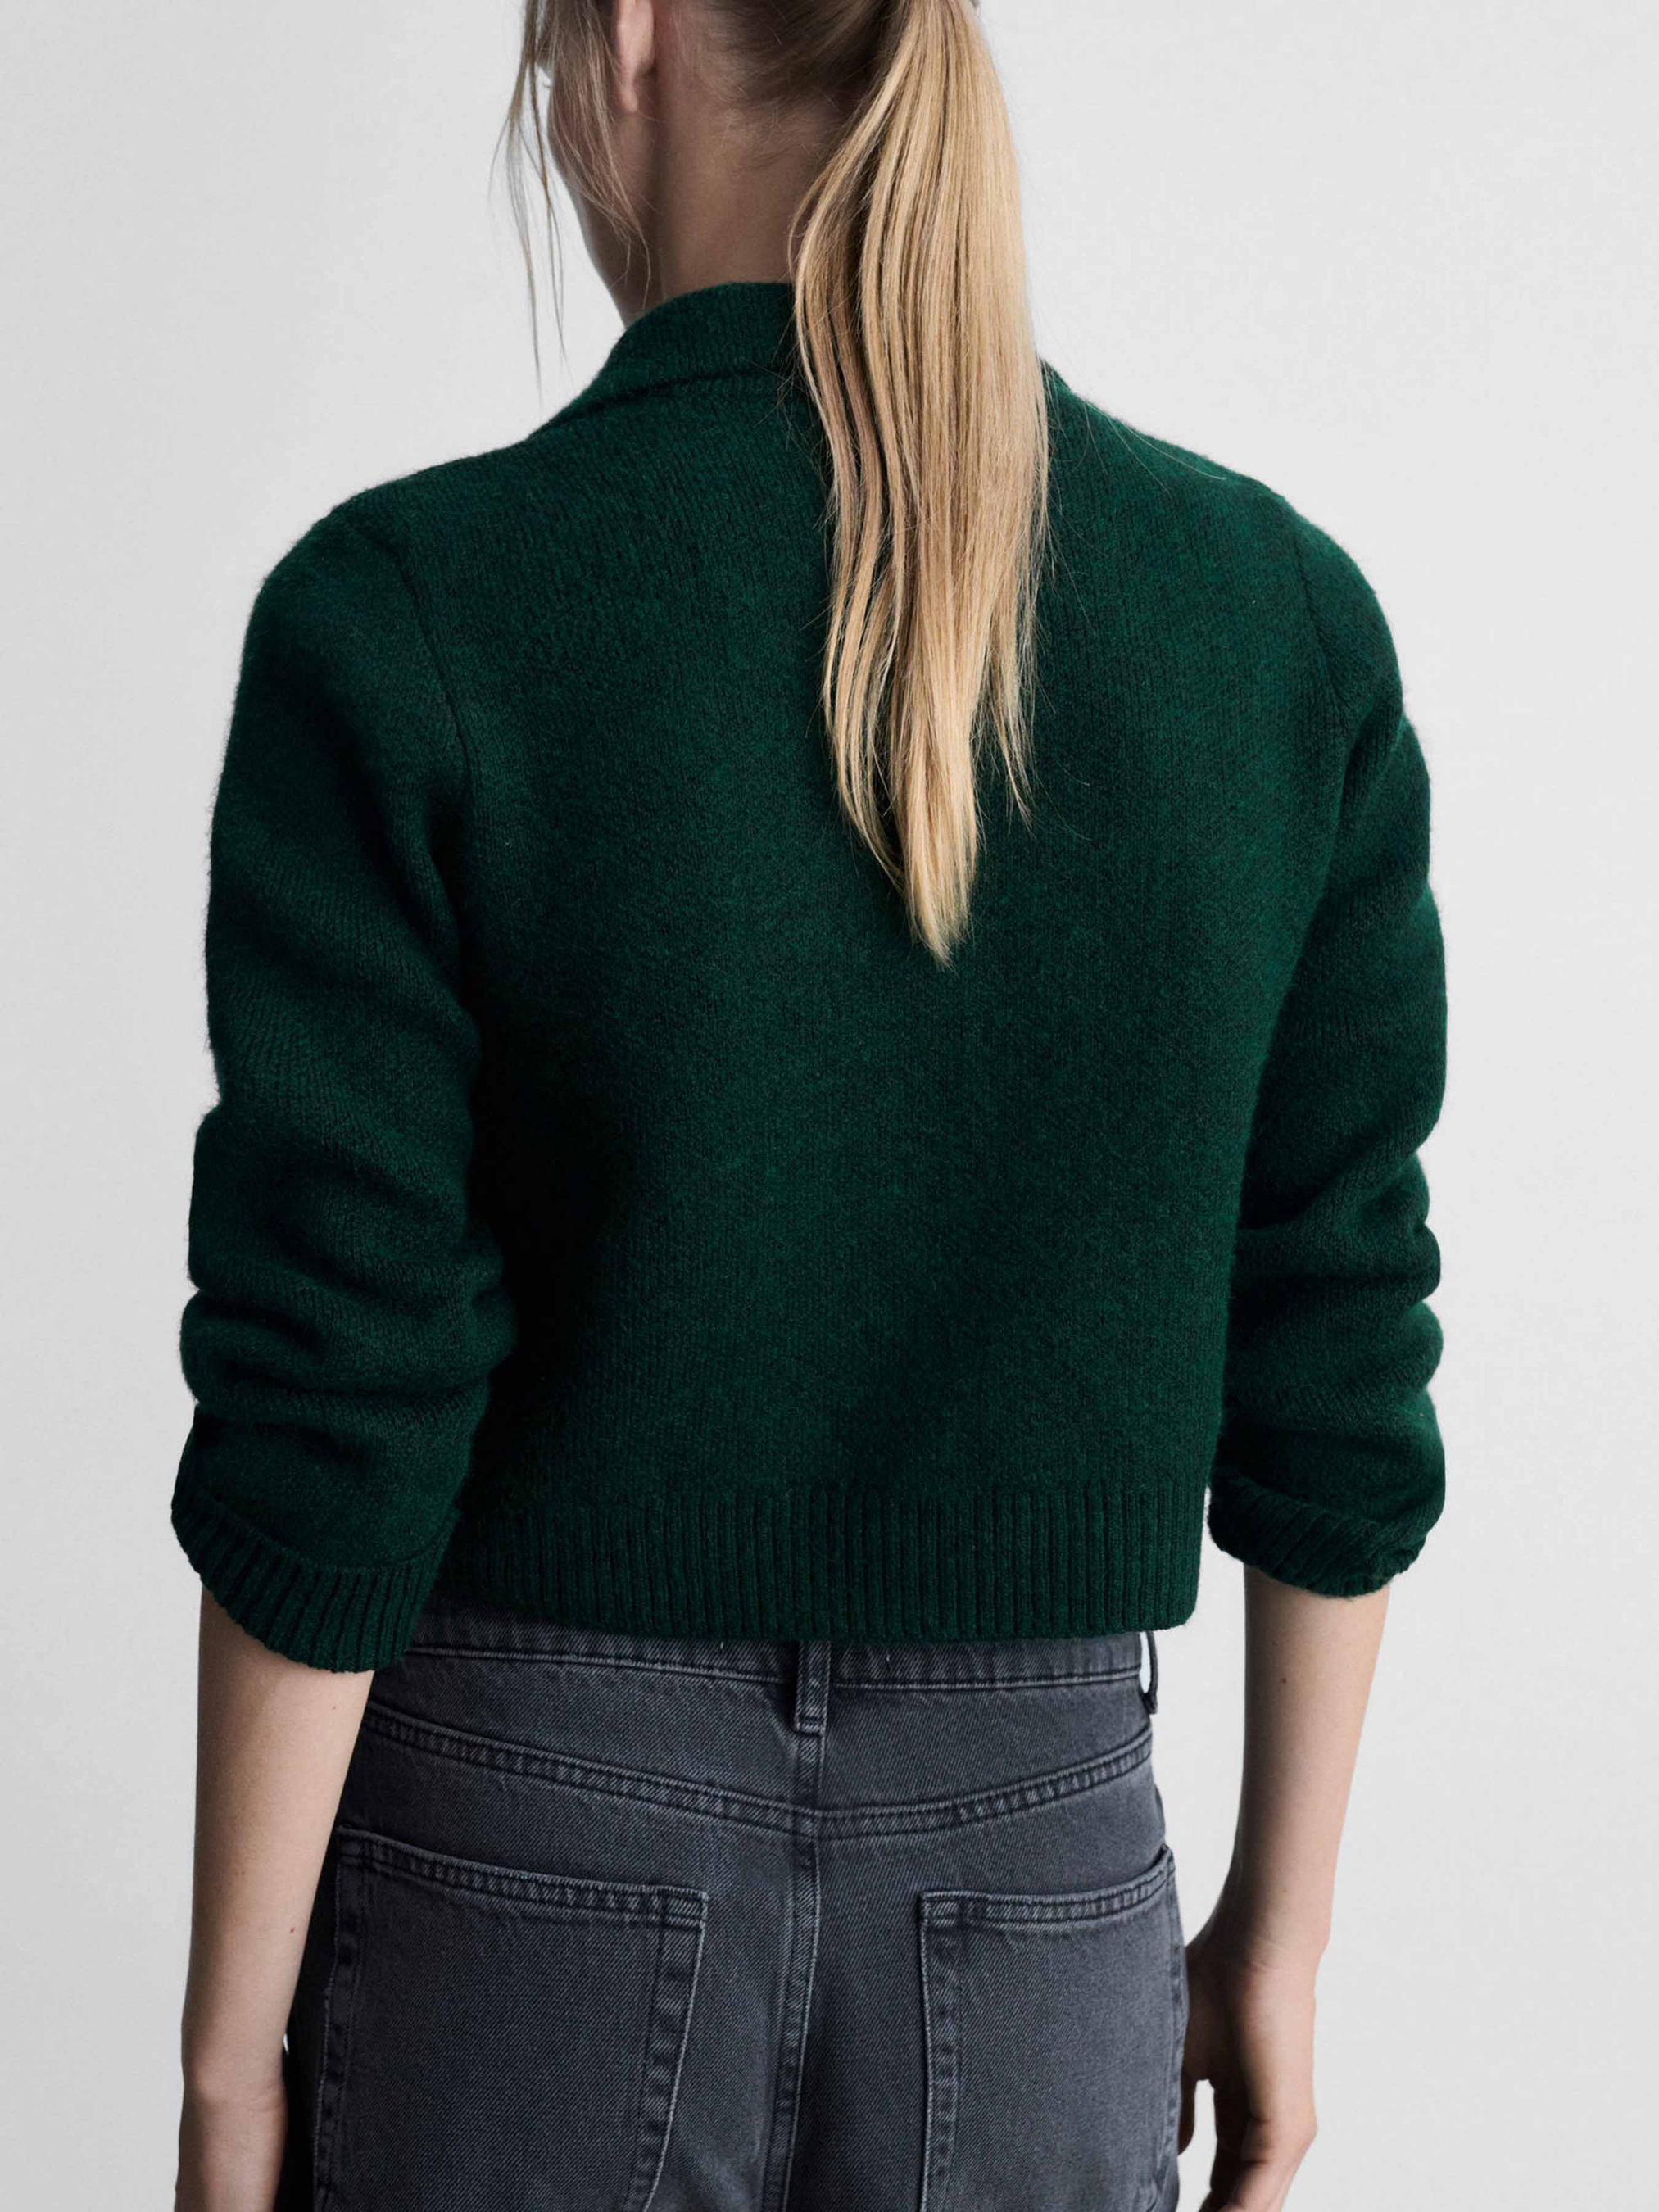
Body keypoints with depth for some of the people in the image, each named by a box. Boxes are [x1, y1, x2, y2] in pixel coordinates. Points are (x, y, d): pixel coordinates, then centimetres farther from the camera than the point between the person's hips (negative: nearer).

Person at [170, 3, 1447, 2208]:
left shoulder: (405, 619, -15)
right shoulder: (1286, 614, -5)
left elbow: (329, 1412, -14)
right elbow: (1334, 1352, 0)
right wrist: (1280, 1931, 12)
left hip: (531, 1866, -2)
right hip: (1030, 1878, 2)